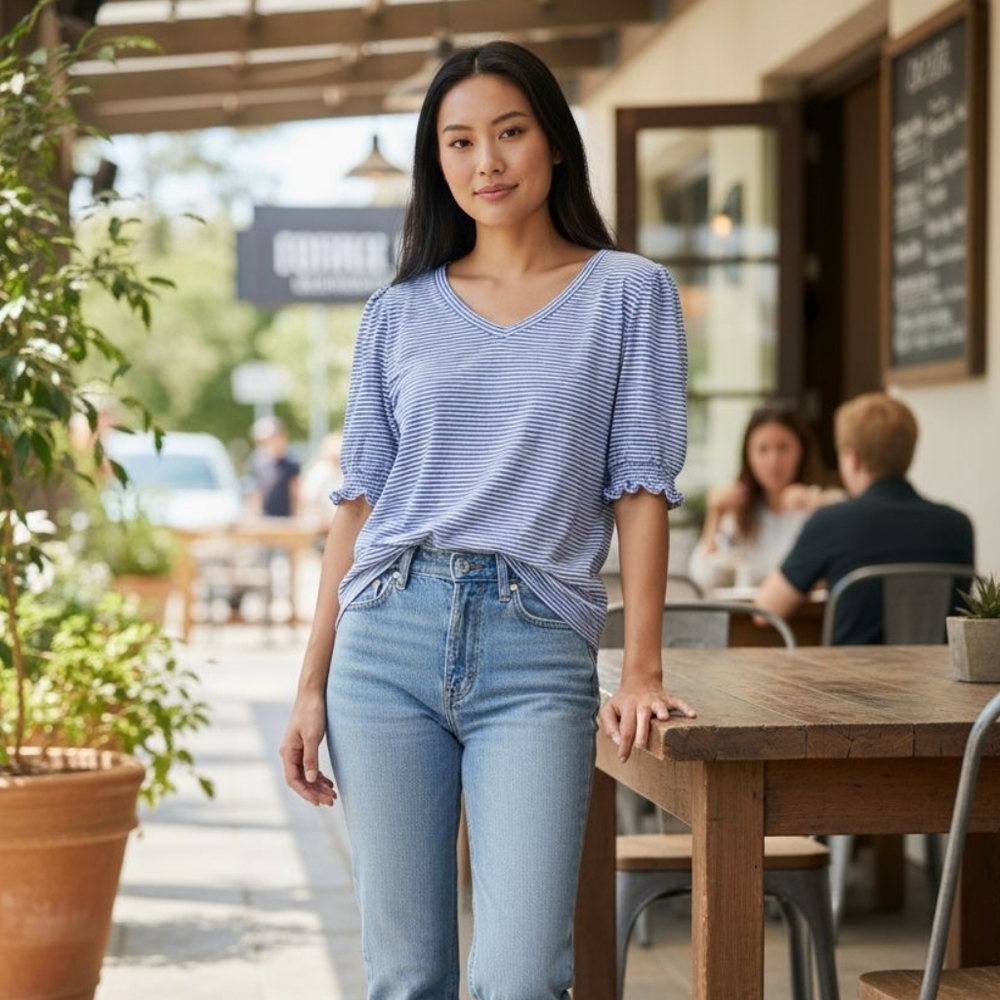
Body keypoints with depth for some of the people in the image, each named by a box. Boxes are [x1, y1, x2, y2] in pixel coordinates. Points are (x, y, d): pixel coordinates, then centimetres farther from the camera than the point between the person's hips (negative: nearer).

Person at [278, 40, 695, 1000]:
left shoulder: (628, 292, 6)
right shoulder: (399, 311, 12)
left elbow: (641, 484, 1)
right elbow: (359, 497, 11)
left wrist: (641, 670, -8)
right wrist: (311, 684, 6)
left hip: (537, 650, -2)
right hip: (390, 637, 2)